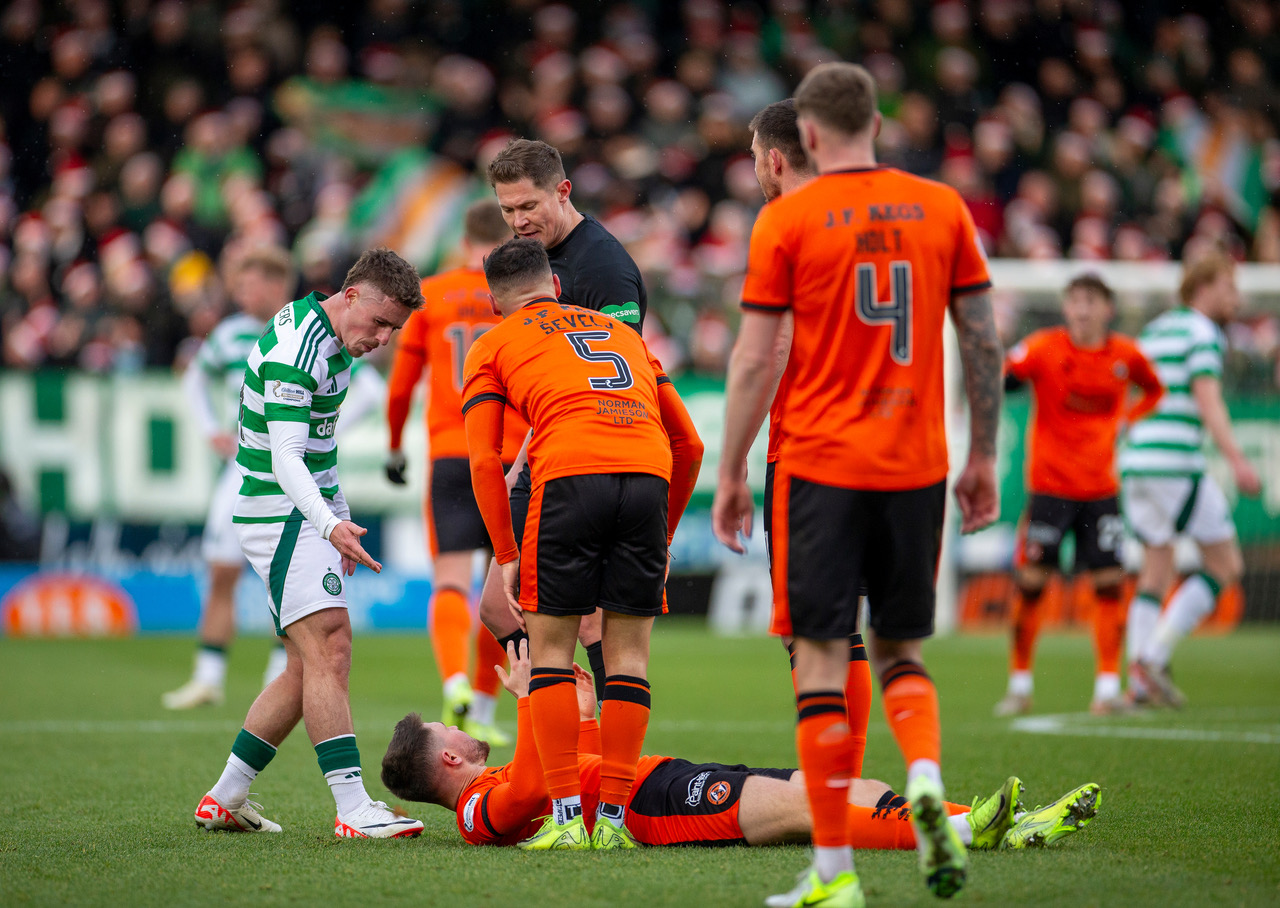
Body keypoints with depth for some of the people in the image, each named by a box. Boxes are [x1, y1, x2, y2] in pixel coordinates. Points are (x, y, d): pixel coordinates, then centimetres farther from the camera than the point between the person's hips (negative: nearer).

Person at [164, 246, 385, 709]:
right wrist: (212, 429, 12)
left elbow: (369, 387, -6)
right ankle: (208, 677, 5)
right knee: (221, 574, 0)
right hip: (243, 466, 4)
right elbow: (196, 380, 27)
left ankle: (281, 675, 7)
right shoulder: (230, 334, 7)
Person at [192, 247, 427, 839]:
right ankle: (353, 808, -22)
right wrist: (331, 525, -41)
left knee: (310, 667, 9)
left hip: (309, 514, 10)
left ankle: (224, 800, 15)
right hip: (281, 511, -10)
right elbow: (285, 460, -29)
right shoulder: (294, 351, -21)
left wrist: (340, 517, 25)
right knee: (329, 649, -17)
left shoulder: (331, 339, 11)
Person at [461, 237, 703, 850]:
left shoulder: (493, 346, 21)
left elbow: (484, 461, 9)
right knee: (628, 650, 9)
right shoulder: (621, 332, 33)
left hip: (569, 477, -3)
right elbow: (689, 444, 30)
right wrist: (664, 534, 37)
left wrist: (506, 557, 12)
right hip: (649, 475, 3)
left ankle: (566, 816, -2)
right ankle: (613, 819, 5)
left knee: (550, 645, 6)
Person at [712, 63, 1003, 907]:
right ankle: (927, 780, -12)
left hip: (820, 465, -3)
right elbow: (984, 341, 6)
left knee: (821, 657, 1)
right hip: (917, 467, 3)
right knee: (901, 648, 16)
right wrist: (983, 459, 15)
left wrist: (731, 473, 3)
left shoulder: (788, 218, -4)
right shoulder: (942, 207, 6)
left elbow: (754, 360, -5)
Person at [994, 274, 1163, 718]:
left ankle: (1107, 689, 3)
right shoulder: (1045, 347, -7)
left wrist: (1127, 419, 5)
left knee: (1109, 585, -4)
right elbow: (1002, 378, -16)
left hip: (1101, 488, 2)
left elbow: (1155, 390, 20)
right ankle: (1019, 686, 10)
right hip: (1050, 485, -2)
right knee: (1030, 583, -3)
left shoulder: (1126, 355, 2)